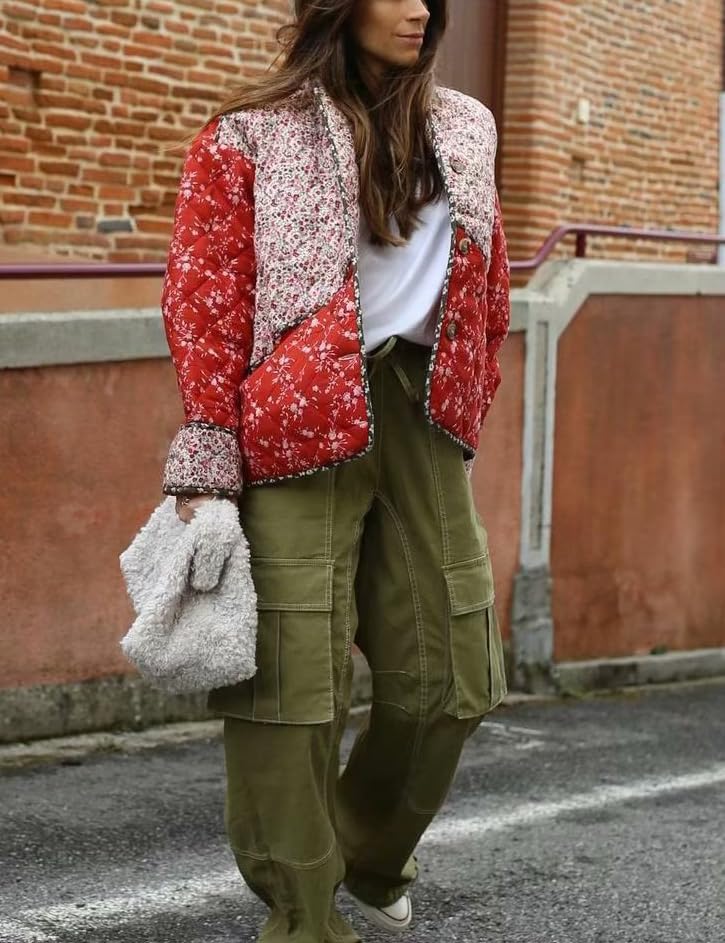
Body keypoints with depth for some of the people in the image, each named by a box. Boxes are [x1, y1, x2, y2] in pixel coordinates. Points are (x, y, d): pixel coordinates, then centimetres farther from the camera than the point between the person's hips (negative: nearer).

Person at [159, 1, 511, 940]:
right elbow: (204, 302, -5)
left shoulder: (463, 130, 15)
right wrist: (204, 466, -11)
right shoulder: (248, 136, -1)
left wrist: (467, 408, 14)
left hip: (423, 416, 5)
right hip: (298, 428, -5)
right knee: (292, 682, -6)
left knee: (450, 676, 7)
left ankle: (372, 857, 34)